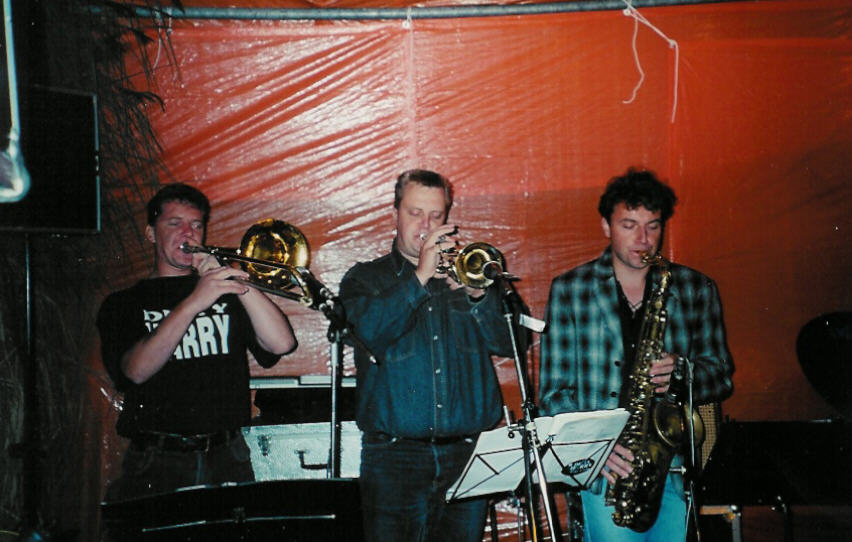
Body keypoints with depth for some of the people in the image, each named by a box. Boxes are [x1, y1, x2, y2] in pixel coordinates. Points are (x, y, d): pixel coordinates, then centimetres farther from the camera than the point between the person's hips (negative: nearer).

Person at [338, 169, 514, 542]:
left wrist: (477, 294, -14)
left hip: (467, 454, 2)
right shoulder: (365, 279, 10)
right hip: (396, 455, -2)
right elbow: (372, 333, -11)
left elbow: (509, 343, 2)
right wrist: (420, 276, -14)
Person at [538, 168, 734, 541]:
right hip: (604, 469, -2)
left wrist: (682, 370, -9)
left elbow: (722, 377, 13)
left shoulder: (696, 290, 10)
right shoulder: (569, 290, 4)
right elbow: (553, 390, 2)